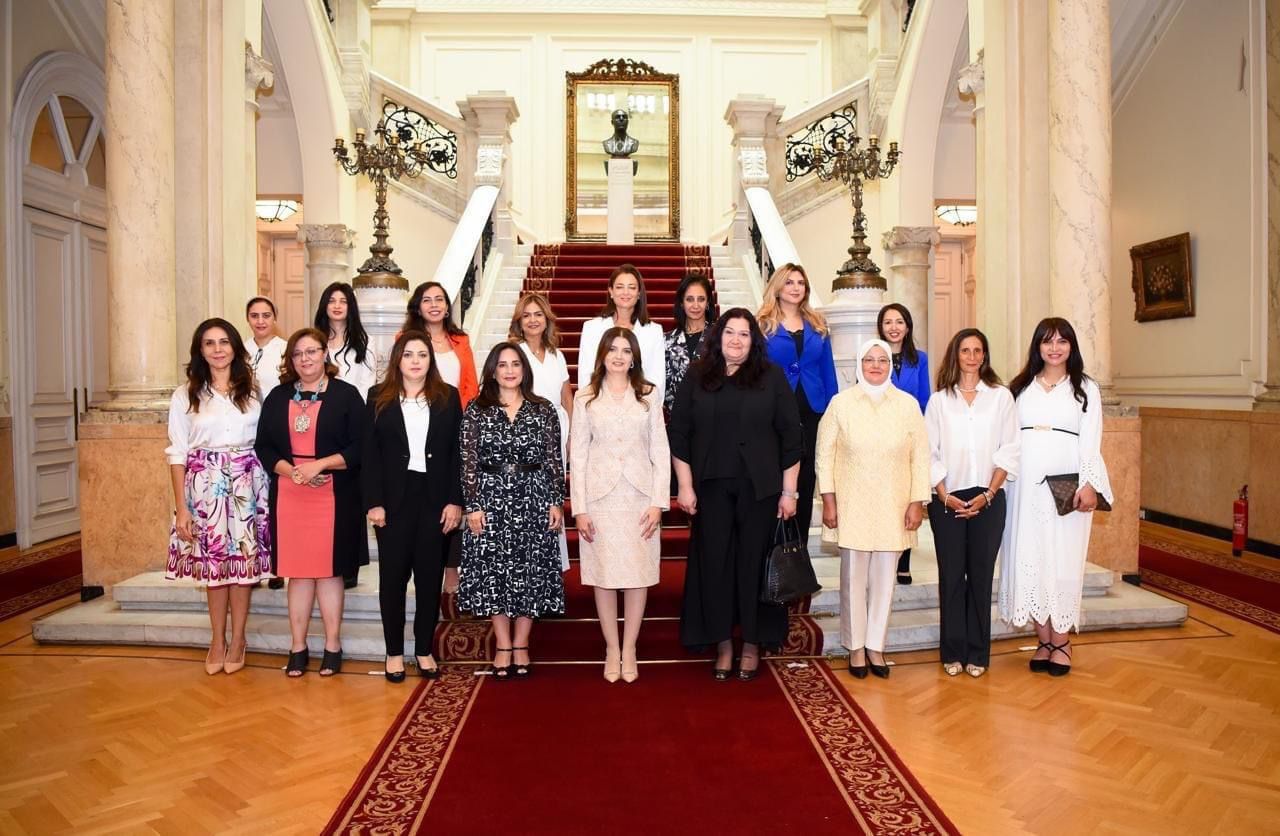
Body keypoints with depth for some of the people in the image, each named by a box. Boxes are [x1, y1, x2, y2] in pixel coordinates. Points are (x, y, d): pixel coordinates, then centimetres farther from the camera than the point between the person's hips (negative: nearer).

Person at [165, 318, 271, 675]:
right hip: (205, 485, -1)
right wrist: (181, 508, -5)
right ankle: (217, 640, 20)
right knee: (212, 561, 6)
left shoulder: (251, 392, 6)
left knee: (243, 559, 4)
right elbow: (178, 453, 0)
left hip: (246, 485, 1)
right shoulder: (186, 395, 2)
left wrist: (266, 492, 0)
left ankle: (237, 639, 17)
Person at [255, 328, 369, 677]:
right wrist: (289, 470, -9)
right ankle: (298, 647, 16)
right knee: (297, 571, 7)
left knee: (329, 570, 2)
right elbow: (264, 447, 9)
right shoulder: (278, 397, 12)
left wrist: (319, 464, -16)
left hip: (333, 496, -3)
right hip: (288, 495, 3)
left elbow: (359, 448, -5)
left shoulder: (346, 394, 1)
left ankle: (333, 646, 13)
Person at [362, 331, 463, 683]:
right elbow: (369, 454, 0)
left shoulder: (448, 396, 5)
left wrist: (455, 501, -4)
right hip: (394, 498, 0)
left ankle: (425, 650, 20)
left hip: (435, 498, 1)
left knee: (430, 575, 7)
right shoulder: (379, 397, 4)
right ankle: (394, 651, 18)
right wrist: (373, 502, -7)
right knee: (393, 575, 6)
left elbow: (457, 453, 2)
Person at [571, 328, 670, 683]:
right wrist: (579, 509, -4)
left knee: (638, 574, 3)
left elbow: (661, 453, 3)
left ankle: (629, 648, 16)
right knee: (604, 574, 4)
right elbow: (577, 455, 2)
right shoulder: (585, 398, 4)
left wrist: (658, 503, -5)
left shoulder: (648, 398, 6)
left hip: (640, 498, 1)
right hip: (600, 497, 0)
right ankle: (612, 649, 18)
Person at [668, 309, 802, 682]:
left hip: (759, 488, -1)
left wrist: (789, 490, -3)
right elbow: (679, 434, 4)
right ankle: (723, 644, 20)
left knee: (754, 564, 6)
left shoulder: (772, 377, 1)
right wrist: (685, 486, -2)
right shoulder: (696, 377, 5)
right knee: (714, 564, 5)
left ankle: (752, 645, 22)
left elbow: (790, 437, 0)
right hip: (712, 487, 1)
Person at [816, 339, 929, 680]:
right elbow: (825, 452, 0)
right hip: (852, 505, -1)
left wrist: (917, 502, -1)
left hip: (893, 507, 1)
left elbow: (921, 456, 3)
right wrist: (828, 500, -4)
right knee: (853, 577, 5)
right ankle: (856, 646, 21)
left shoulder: (907, 404, 1)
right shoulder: (841, 402, -2)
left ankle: (875, 645, 23)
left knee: (884, 578, 8)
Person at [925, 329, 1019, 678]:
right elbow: (930, 453, 3)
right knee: (951, 575, 3)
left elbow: (1008, 451, 2)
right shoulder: (939, 400, 7)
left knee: (981, 574, 3)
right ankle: (953, 652, 13)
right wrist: (944, 495, -7)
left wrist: (987, 495, -7)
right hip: (947, 499, 0)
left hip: (987, 498, 0)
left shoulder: (1001, 396, 6)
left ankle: (977, 653, 13)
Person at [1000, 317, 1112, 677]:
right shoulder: (1020, 387, 12)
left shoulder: (1085, 388, 8)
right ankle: (1044, 640, 13)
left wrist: (1089, 483, -13)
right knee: (1028, 559, 2)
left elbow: (1091, 442, 0)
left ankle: (1062, 641, 12)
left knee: (1063, 559, 0)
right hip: (1026, 485, 2)